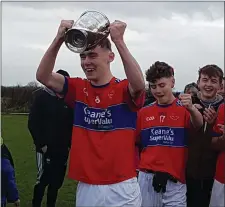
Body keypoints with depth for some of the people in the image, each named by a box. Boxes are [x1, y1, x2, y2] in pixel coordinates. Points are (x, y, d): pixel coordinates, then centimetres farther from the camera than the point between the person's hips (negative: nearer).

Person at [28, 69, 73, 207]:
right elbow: (33, 123, -8)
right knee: (43, 178, -6)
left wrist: (70, 143, 5)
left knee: (57, 180, 8)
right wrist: (41, 144, -12)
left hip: (62, 149, 5)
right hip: (46, 148, -4)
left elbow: (71, 124, 14)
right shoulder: (41, 96, -4)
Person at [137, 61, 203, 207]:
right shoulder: (144, 112, 8)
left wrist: (191, 108, -42)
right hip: (146, 178, 3)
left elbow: (198, 126, -23)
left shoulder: (184, 108, -2)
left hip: (175, 179, -3)